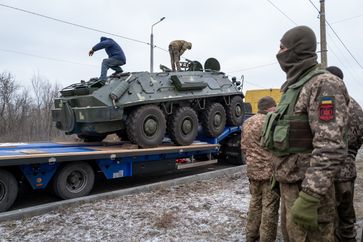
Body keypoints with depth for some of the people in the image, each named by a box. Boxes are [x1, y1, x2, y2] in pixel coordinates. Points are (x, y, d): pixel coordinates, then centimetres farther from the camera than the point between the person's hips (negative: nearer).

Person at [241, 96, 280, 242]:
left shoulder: (247, 122, 10)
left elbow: (243, 147, 14)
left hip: (253, 170, 8)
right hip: (269, 170, -8)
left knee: (255, 202, 18)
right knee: (270, 206, 3)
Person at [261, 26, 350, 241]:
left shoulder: (323, 84, -16)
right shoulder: (293, 87, 14)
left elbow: (331, 149, -25)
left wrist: (310, 197, -30)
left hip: (307, 185, -9)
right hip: (289, 181, 9)